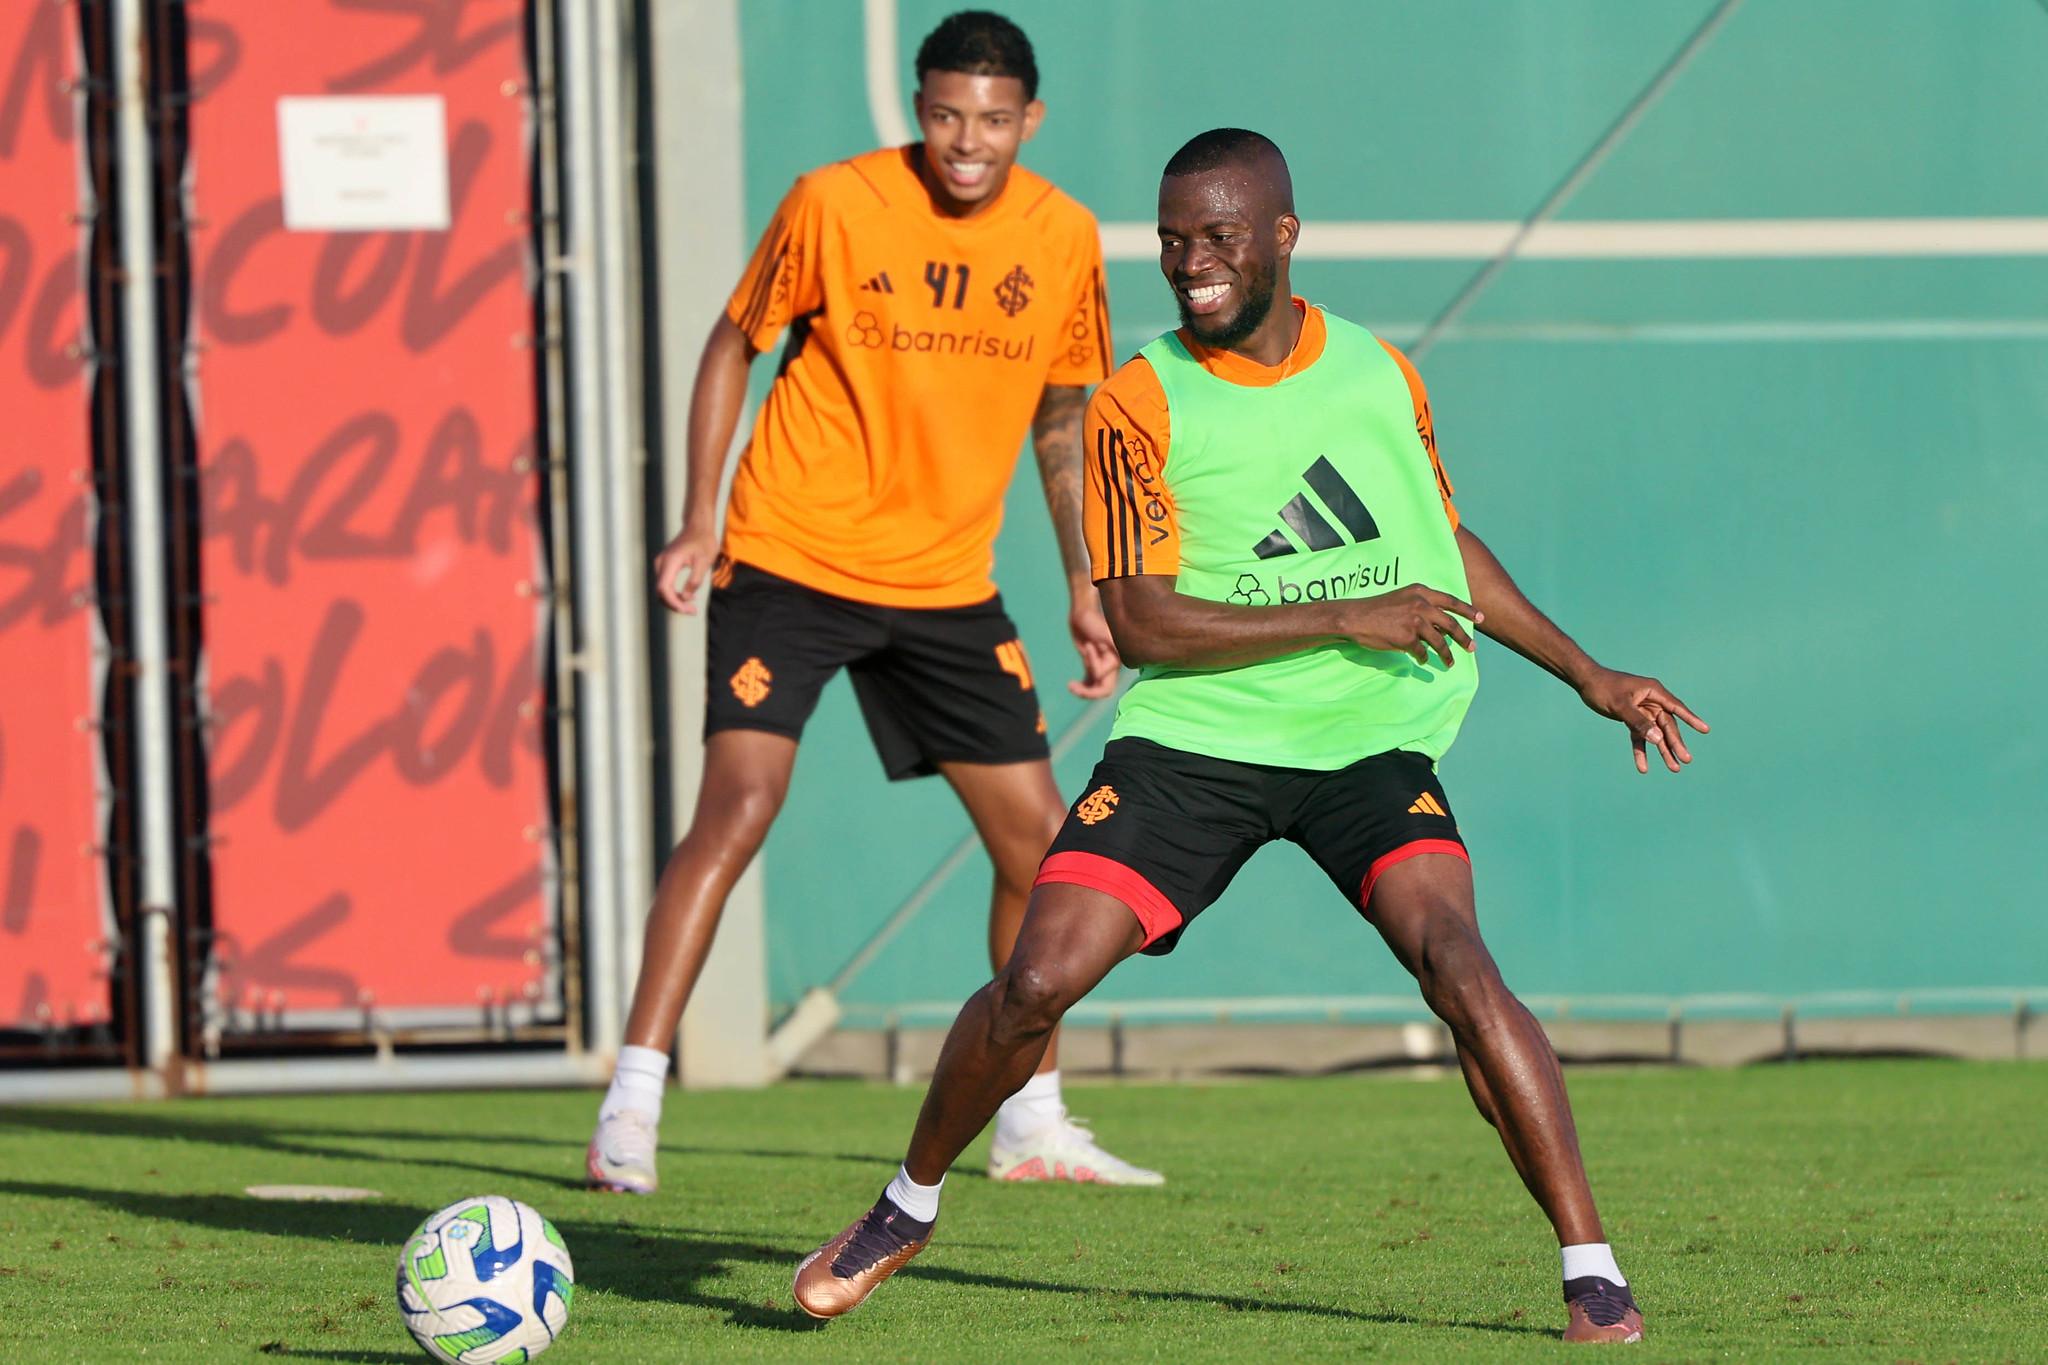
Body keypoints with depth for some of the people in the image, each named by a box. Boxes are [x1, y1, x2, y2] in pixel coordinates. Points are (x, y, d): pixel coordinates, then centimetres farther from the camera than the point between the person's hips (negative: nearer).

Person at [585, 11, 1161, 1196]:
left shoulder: (1063, 239, 1)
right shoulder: (835, 205, -11)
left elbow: (1064, 417, 14)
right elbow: (735, 345, 0)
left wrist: (1087, 586, 9)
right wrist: (700, 516, -8)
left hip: (947, 584, 5)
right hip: (791, 555, -4)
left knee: (1039, 839, 4)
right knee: (737, 808, -19)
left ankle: (1034, 1123, 20)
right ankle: (633, 1108, -16)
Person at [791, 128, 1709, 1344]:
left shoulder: (1379, 373, 6)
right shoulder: (1142, 405, -5)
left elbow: (1444, 541, 23)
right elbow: (1141, 621, -12)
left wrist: (1587, 673, 23)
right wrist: (1344, 618, -17)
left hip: (1373, 744, 1)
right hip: (1196, 741, -1)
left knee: (1456, 962, -22)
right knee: (1038, 979, -12)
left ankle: (1593, 1274, -18)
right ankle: (910, 1209, 15)